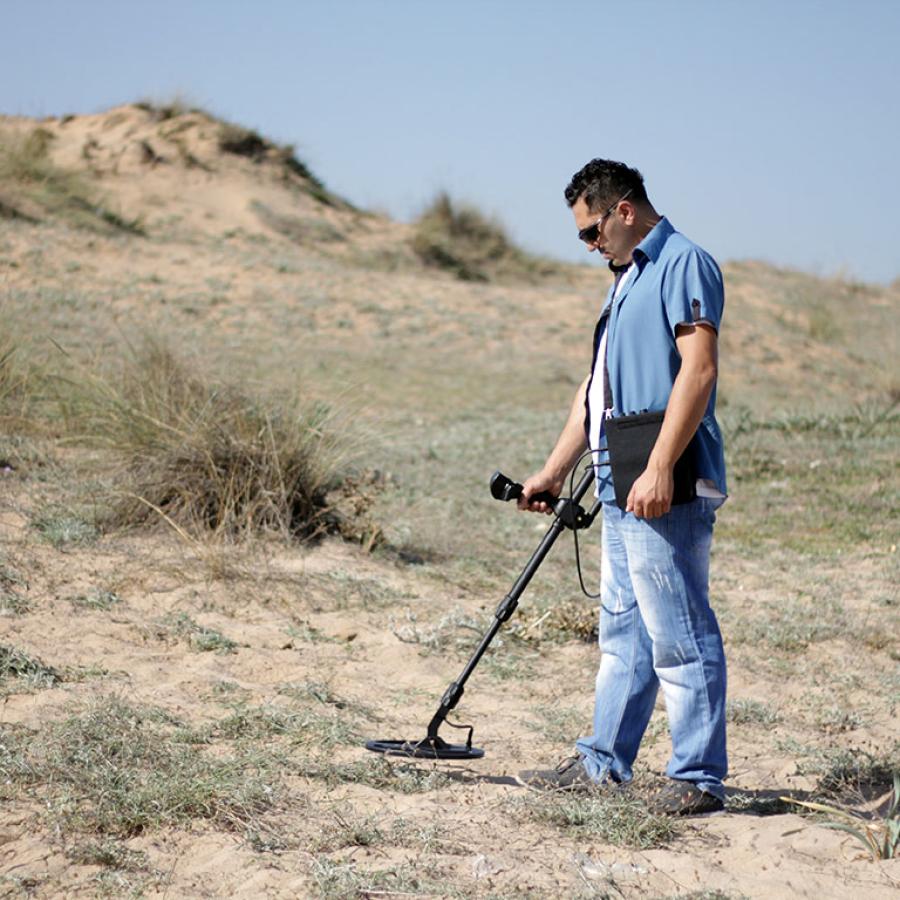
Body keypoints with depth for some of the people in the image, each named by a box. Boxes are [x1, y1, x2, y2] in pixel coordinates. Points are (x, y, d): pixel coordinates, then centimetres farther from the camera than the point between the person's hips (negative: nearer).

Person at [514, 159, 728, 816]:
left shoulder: (684, 263, -7)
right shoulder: (628, 278, 24)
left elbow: (699, 368, -19)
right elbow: (598, 387, 28)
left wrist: (659, 467, -25)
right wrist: (555, 471, 28)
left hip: (668, 489, -10)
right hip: (622, 488, 10)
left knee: (679, 633, -7)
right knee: (623, 632, 13)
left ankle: (699, 777, -2)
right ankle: (604, 763, 20)